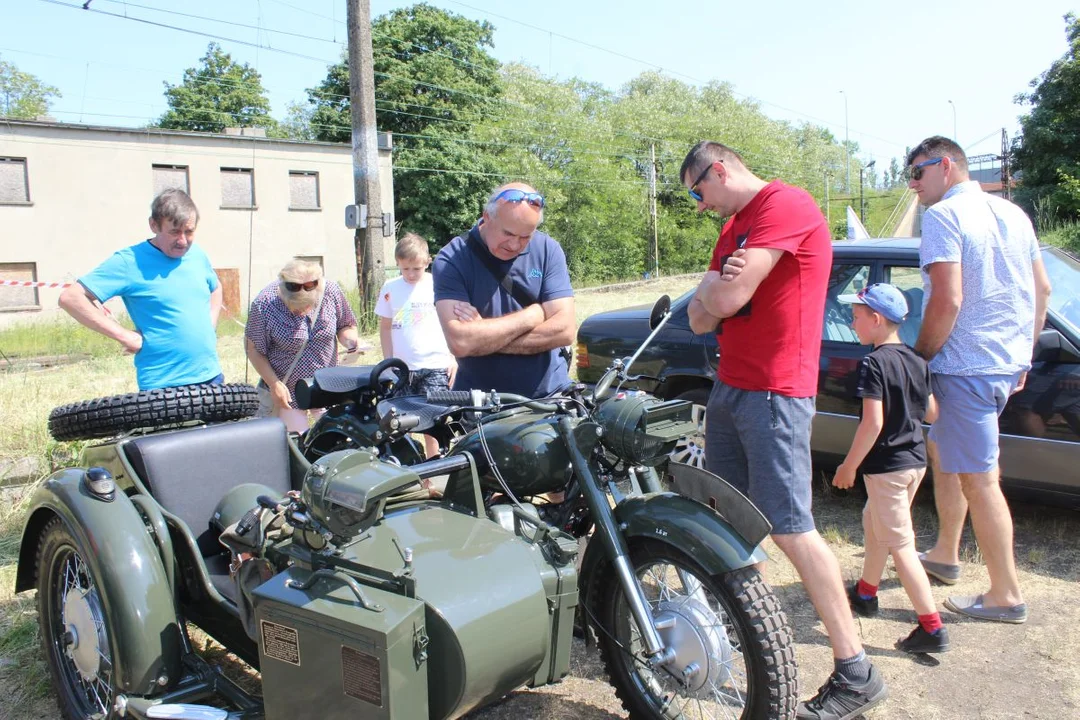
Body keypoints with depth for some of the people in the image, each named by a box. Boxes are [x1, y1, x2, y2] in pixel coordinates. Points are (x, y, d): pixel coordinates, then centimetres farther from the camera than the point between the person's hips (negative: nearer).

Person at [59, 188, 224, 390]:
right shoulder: (131, 262, -9)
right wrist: (125, 336, -16)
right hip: (163, 386, -6)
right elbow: (71, 298, -14)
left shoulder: (197, 255, 8)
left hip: (211, 378, 6)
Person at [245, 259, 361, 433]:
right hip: (286, 391, -2)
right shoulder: (264, 304, -19)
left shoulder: (331, 292, -11)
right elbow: (254, 348, -10)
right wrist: (274, 384, -16)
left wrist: (350, 340, -18)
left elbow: (345, 326, 4)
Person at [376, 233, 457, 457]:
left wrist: (454, 358, -1)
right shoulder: (390, 288, 5)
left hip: (435, 367, -2)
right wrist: (388, 361, 6)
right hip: (402, 368, 3)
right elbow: (385, 327, 11)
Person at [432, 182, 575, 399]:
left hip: (549, 395, 1)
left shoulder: (548, 250, -1)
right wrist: (533, 315, -11)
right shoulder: (451, 259, -8)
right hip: (477, 401, -1)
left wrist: (484, 337, -14)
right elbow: (460, 342, -20)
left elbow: (564, 330, -9)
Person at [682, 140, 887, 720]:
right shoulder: (733, 227, 19)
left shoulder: (786, 204, -12)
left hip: (774, 393, -9)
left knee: (789, 530, -9)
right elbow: (701, 319, 12)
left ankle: (855, 672, 2)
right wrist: (718, 289, -8)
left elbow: (726, 298, -21)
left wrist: (714, 291, 2)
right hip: (729, 385, 9)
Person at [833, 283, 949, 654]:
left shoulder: (874, 363, -18)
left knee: (899, 544, -2)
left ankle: (932, 627, 0)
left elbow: (873, 422, -23)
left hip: (887, 466, -9)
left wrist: (849, 466, -15)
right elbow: (932, 413, 10)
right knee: (874, 522, 24)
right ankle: (865, 593, 40)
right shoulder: (916, 361, 6)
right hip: (916, 460, 9)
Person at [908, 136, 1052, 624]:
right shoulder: (1013, 213, 14)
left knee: (979, 480, -1)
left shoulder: (942, 216, -13)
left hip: (966, 365, -10)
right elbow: (1042, 289, 18)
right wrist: (1024, 354, 23)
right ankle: (945, 556, 34)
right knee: (941, 449, 23)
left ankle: (1006, 596, 9)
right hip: (1009, 363, 10)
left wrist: (919, 359, -11)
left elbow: (947, 300, -22)